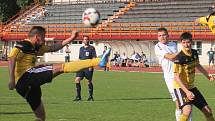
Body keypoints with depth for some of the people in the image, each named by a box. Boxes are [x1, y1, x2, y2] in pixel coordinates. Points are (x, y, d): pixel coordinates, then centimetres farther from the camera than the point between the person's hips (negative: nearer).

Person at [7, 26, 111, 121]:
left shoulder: (35, 47, 26)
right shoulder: (24, 45, -2)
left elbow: (53, 48, 28)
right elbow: (12, 58, -17)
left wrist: (71, 38, 22)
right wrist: (12, 80, -27)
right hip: (25, 77, -11)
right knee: (61, 67, -15)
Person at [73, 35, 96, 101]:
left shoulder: (91, 48, 1)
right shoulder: (81, 48, 17)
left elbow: (94, 58, -5)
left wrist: (91, 66, -14)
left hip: (88, 68, -5)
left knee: (89, 81, 0)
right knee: (77, 80, -7)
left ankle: (90, 96, 13)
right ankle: (78, 96, -2)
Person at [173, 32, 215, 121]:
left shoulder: (194, 53, -1)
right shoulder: (180, 58, -23)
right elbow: (177, 77, -25)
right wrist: (187, 92, -33)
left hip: (191, 87, 8)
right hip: (180, 88, -8)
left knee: (207, 111, 11)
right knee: (188, 110, -32)